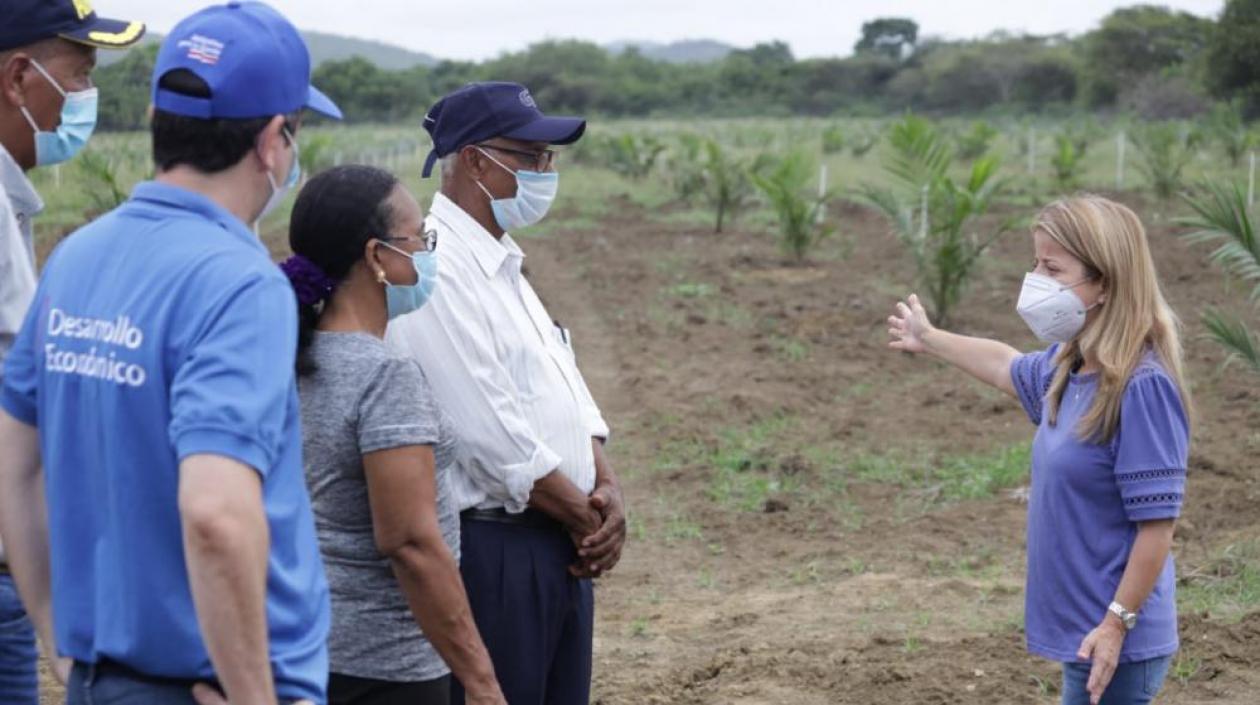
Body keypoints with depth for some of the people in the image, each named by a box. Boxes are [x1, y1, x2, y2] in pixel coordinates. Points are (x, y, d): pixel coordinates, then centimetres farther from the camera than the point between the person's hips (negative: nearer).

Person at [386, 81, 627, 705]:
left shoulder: (503, 266, 15)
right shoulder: (438, 273, -16)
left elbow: (567, 393, 16)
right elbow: (495, 438, -20)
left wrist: (607, 490, -1)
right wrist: (587, 519, -9)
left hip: (558, 551, 9)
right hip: (490, 553, -9)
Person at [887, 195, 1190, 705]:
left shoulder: (1142, 385, -21)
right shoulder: (1069, 365, 5)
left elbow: (1157, 523, -21)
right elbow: (1009, 366, 29)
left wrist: (1116, 625, -21)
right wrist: (928, 339, 42)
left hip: (1115, 641, -9)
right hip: (1083, 624, 9)